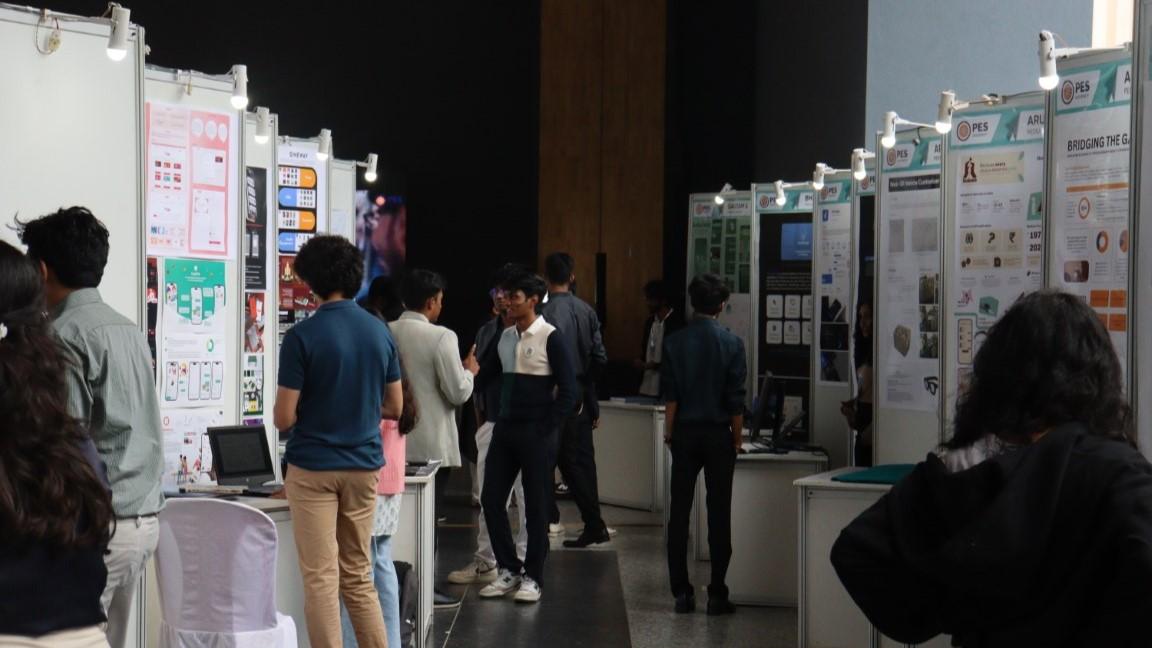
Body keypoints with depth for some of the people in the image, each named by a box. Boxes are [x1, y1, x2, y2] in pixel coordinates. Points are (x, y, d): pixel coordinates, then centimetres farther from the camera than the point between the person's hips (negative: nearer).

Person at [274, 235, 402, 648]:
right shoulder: (380, 332, 3)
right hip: (364, 464, 5)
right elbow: (394, 407, 10)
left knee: (321, 578, 0)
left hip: (313, 467, -5)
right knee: (358, 576, 15)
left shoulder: (302, 336, -12)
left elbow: (284, 419, -12)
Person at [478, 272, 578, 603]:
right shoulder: (504, 337, 10)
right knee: (491, 499, 5)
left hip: (537, 433, -6)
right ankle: (508, 568, 18)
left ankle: (533, 577, 10)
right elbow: (489, 376, 20)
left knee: (536, 505, 1)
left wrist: (546, 429, -11)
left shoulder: (551, 338, -9)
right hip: (505, 428, 6)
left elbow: (568, 390, -10)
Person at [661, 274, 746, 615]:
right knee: (719, 514, 3)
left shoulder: (675, 342, -2)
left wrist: (669, 433, 8)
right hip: (718, 434, -1)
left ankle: (682, 592, 7)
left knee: (679, 513, 7)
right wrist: (737, 438, 4)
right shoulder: (731, 343, -6)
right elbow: (735, 399, -6)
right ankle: (717, 594, 3)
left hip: (685, 433, 1)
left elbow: (670, 396, -2)